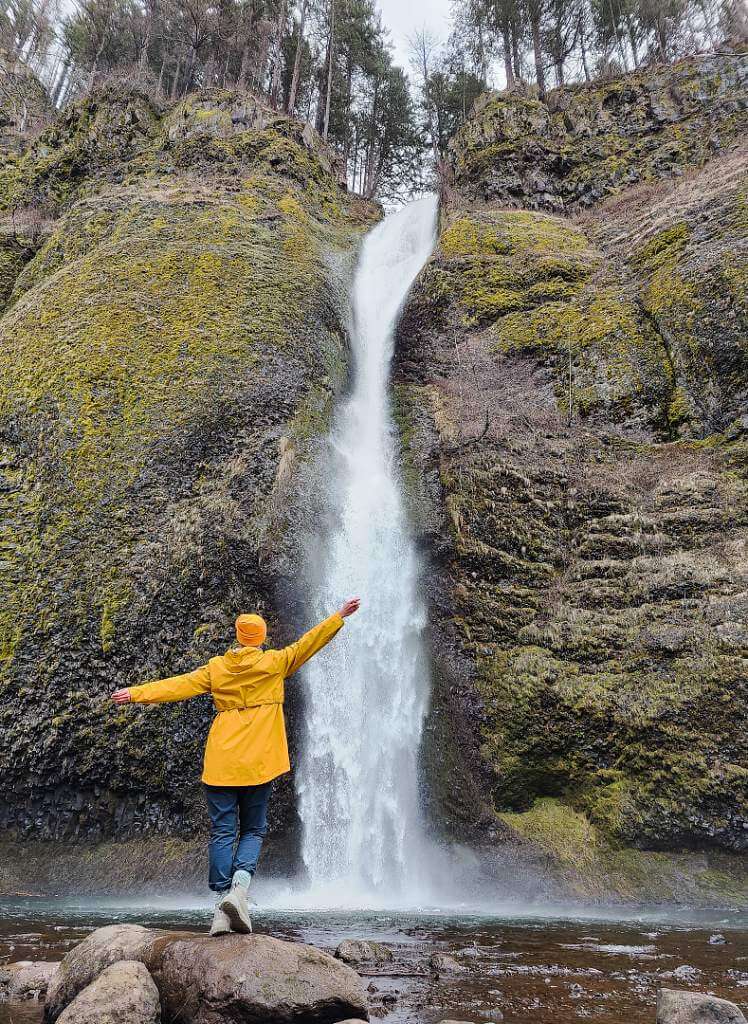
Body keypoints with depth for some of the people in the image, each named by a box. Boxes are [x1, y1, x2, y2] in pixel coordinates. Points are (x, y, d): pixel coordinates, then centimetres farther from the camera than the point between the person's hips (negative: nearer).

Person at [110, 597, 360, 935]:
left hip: (220, 763, 1)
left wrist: (135, 693, 10)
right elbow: (306, 644, -2)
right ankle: (239, 887, -12)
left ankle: (222, 906, 0)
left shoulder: (216, 668, 6)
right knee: (253, 830, 11)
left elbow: (179, 685, 5)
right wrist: (340, 615, 1)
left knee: (222, 832, 5)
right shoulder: (274, 663, 0)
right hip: (258, 762, -1)